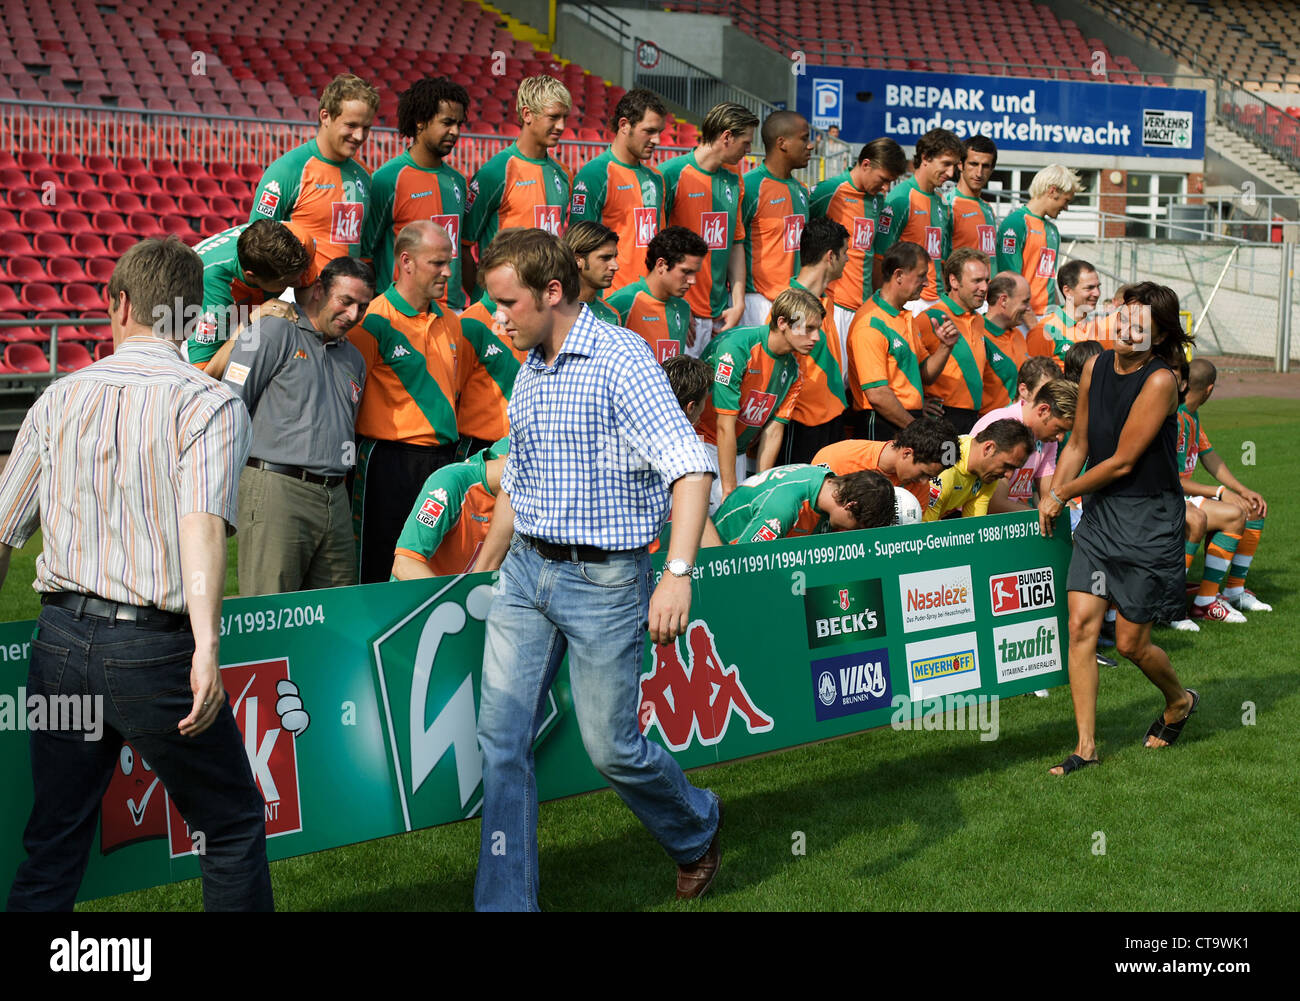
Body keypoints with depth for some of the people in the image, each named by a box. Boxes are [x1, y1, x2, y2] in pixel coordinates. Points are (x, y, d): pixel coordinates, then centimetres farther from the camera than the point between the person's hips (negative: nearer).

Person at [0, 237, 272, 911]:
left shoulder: (58, 399, 9)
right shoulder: (210, 404, -6)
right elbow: (202, 521, -23)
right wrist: (207, 646, -32)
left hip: (60, 639, 5)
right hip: (154, 651, -4)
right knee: (234, 828, 13)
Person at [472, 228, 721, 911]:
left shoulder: (620, 358, -14)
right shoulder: (529, 371, 12)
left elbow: (691, 465, -23)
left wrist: (678, 573, -33)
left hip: (602, 579, -7)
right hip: (525, 572, 7)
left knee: (611, 747, 3)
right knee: (501, 738, 0)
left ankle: (696, 829, 33)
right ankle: (506, 903, 8)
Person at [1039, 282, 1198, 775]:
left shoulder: (1159, 381, -17)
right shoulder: (1096, 367, 3)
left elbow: (1122, 461, -16)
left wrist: (1062, 493, -6)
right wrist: (1051, 496, 4)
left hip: (1149, 520, -5)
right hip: (1099, 512, 5)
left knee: (1131, 642, 2)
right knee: (1081, 624, -4)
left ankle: (1179, 700, 35)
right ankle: (1086, 746, 4)